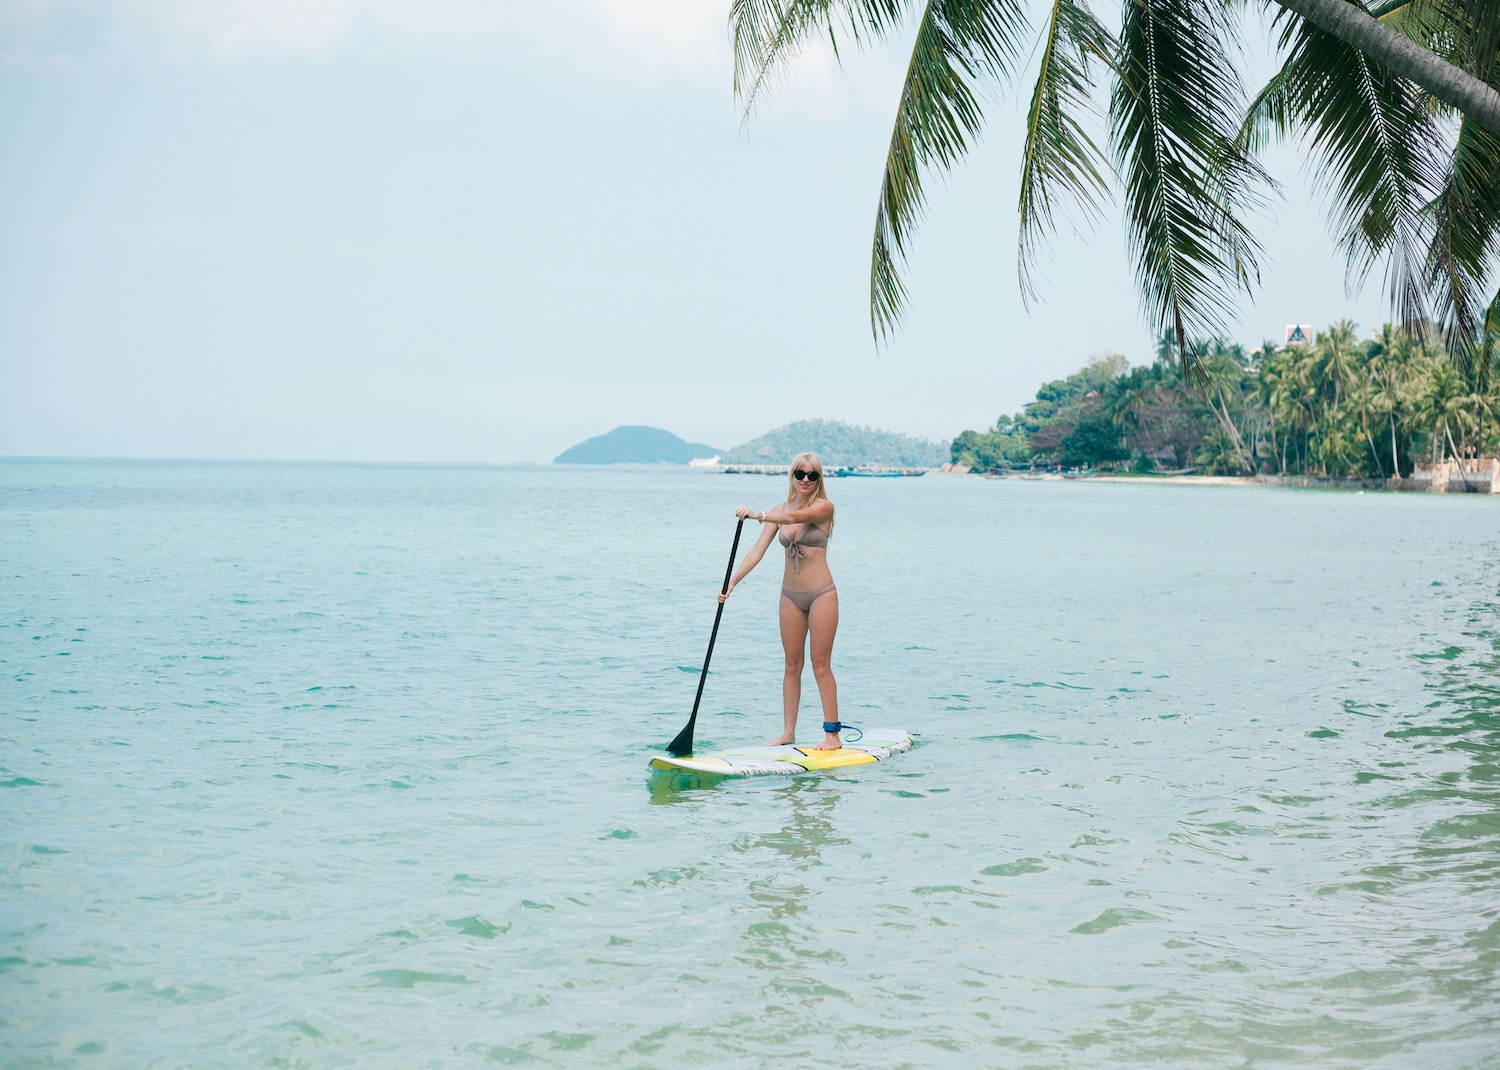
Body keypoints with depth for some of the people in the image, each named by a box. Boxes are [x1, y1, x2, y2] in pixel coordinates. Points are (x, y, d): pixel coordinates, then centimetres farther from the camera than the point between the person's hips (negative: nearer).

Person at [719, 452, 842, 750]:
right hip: (790, 594, 5)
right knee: (792, 664, 8)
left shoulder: (824, 507, -9)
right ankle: (788, 732, 13)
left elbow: (795, 517, -29)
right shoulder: (778, 512, 5)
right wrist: (732, 582, -12)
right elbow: (758, 550, -2)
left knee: (820, 664, -4)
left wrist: (756, 513, -37)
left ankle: (832, 733, 2)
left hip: (821, 594, -5)